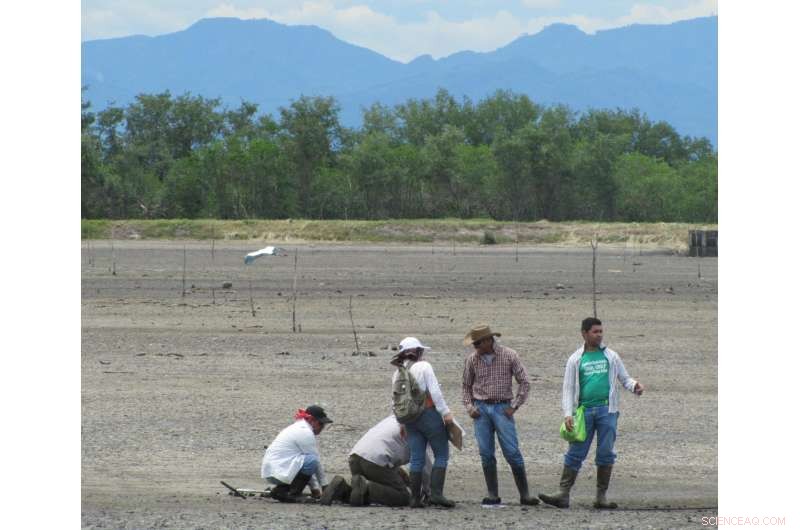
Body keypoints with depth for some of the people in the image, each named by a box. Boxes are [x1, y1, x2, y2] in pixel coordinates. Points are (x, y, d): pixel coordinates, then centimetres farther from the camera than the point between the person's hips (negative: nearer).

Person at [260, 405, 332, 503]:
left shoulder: (298, 428, 20)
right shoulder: (305, 433, -11)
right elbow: (316, 461, -8)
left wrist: (314, 487, 19)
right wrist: (325, 486, 1)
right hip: (277, 471, -10)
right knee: (312, 461, -22)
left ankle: (281, 490, 13)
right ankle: (293, 494, -13)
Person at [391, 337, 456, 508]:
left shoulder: (397, 374, 9)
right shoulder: (424, 367, -8)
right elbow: (435, 392, -14)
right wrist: (445, 412, -10)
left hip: (410, 419, 6)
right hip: (429, 414, -6)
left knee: (416, 458, 8)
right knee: (442, 454, 1)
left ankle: (415, 498, 4)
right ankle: (436, 493, -9)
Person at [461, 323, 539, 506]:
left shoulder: (509, 356, -4)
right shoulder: (472, 360, 4)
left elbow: (524, 382, 0)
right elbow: (466, 385, 17)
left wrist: (514, 407, -5)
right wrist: (469, 406, 3)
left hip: (502, 408, -3)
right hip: (481, 409, 3)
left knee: (512, 453, -7)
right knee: (486, 454, 0)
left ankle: (524, 494, -2)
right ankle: (492, 495, 6)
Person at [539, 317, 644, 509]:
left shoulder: (611, 356, 12)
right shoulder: (576, 359, 9)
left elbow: (625, 379, 15)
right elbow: (568, 389, 8)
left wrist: (634, 386, -9)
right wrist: (568, 414, -5)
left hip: (606, 409, 0)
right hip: (585, 410, 0)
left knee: (605, 454, 0)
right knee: (575, 453, -4)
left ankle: (601, 497, 5)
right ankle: (563, 494, -5)